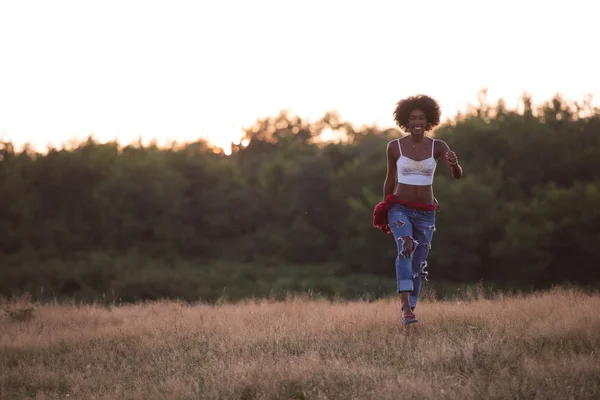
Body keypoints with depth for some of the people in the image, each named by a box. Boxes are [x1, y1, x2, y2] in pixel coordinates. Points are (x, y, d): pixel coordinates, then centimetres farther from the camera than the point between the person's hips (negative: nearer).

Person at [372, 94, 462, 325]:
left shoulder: (438, 147, -3)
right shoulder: (394, 147, -4)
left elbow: (457, 175, -16)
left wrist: (454, 163, -40)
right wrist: (384, 212, 16)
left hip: (425, 213, 2)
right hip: (399, 209, -2)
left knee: (418, 266, 9)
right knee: (406, 247, -30)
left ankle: (408, 311, 28)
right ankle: (406, 307, -39)